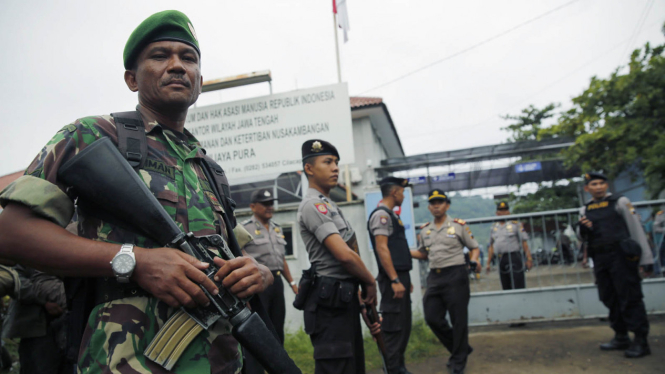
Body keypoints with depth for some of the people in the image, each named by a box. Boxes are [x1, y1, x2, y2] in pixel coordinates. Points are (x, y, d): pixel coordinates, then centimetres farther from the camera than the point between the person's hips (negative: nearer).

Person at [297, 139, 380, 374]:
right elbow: (344, 255, -21)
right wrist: (370, 282, -5)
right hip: (329, 301, -10)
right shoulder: (313, 205, -12)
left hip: (345, 298, 10)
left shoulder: (329, 205, 19)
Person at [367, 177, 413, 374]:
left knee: (404, 326, 15)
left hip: (400, 276, 10)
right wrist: (395, 281, -23)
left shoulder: (391, 215, 19)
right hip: (392, 279, -10)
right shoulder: (381, 215, -12)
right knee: (393, 327, -6)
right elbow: (382, 248, -20)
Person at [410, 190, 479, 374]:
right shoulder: (425, 231, 11)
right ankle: (461, 348, 26)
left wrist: (474, 260, -19)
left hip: (455, 275, -5)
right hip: (434, 276, 5)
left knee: (458, 319, 0)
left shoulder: (459, 225, -2)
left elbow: (474, 247, 2)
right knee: (432, 318, 4)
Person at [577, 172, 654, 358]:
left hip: (620, 256, -5)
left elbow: (636, 229, -3)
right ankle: (621, 337, 24)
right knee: (610, 299, 12)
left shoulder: (620, 202, 0)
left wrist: (646, 258, -8)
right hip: (600, 259, 5)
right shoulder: (585, 210, 13)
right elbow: (583, 237, 14)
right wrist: (582, 229, -10)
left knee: (630, 298, -4)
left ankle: (640, 341, 2)